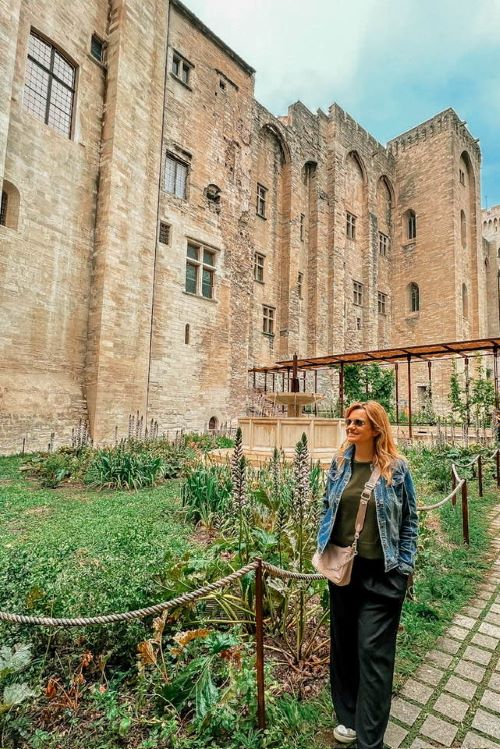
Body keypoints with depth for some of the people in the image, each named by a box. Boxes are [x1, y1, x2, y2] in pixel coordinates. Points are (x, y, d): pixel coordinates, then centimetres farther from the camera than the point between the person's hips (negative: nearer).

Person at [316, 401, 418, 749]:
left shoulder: (396, 468, -10)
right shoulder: (339, 464, 0)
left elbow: (410, 519, -2)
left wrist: (404, 567, -4)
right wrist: (323, 548, 7)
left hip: (381, 572, -4)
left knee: (374, 651, 5)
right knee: (343, 643, 17)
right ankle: (348, 717, 39)